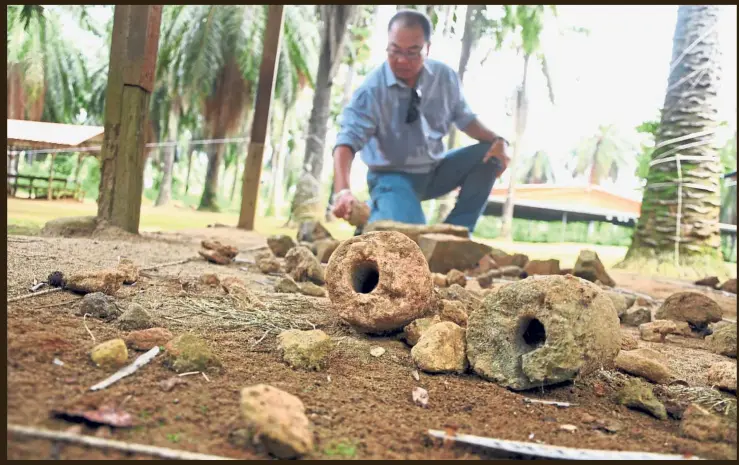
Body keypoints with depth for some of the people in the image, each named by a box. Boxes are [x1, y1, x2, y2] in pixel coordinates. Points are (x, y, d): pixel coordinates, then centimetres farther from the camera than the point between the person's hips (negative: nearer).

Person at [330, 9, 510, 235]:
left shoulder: (445, 77, -5)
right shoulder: (372, 89, -19)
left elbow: (464, 118, 7)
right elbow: (347, 141, -28)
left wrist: (497, 141, -14)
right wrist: (342, 190, -46)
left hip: (435, 171, 6)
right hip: (392, 177, -6)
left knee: (489, 155, -12)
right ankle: (375, 217, 4)